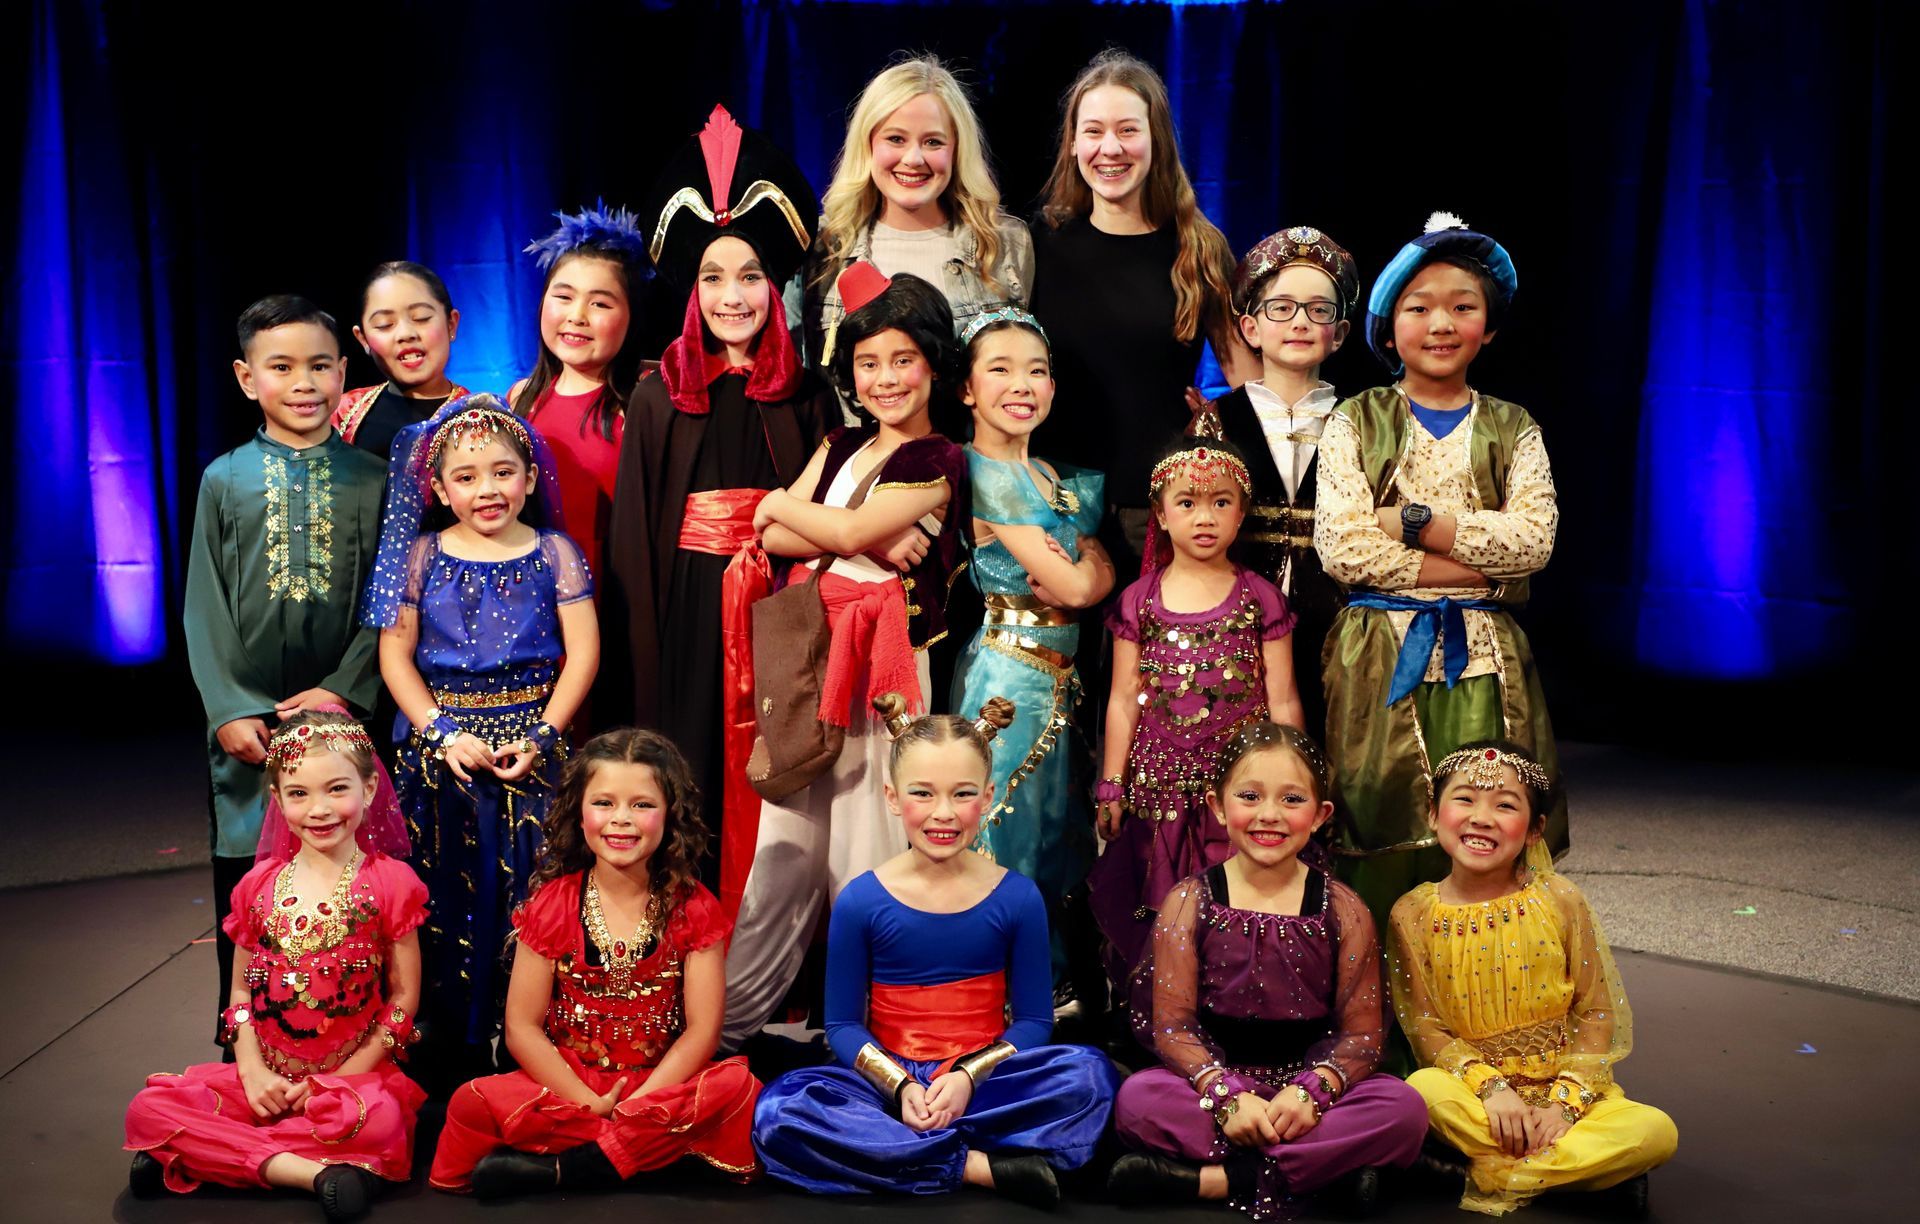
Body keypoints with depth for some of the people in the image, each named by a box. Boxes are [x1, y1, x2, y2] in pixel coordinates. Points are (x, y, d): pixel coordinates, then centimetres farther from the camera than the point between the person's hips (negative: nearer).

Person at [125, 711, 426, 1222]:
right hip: (268, 1078, 4)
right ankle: (311, 1171, -26)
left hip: (353, 1076, -4)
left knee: (380, 1122, -38)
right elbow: (241, 991, 12)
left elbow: (404, 998, -4)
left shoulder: (388, 883, -4)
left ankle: (203, 1152, -20)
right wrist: (252, 1069, -6)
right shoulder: (259, 887, 7)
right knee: (149, 1109, -18)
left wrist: (341, 1078, -11)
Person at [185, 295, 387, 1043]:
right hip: (248, 721, 1)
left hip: (344, 713, -1)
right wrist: (228, 711, -5)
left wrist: (343, 690, -12)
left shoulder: (372, 480, 4)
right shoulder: (225, 480, 6)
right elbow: (204, 610, 4)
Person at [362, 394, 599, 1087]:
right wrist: (443, 734, -10)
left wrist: (542, 735, -11)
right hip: (441, 744, 1)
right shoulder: (421, 556, 4)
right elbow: (395, 654, 1)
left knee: (528, 892, -2)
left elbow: (583, 653, -1)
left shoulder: (554, 554, 2)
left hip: (532, 743, -1)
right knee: (448, 894, 3)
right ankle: (449, 1050, 14)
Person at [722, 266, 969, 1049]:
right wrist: (870, 542, -11)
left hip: (880, 666, -6)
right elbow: (774, 538, 3)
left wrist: (783, 507, 3)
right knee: (783, 839, 8)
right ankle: (731, 1014, 15)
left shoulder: (937, 466, -3)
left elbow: (848, 530, -14)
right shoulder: (842, 447, 16)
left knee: (863, 849, -1)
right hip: (809, 654, 6)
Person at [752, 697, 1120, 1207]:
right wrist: (900, 1086, -17)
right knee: (779, 1111, -29)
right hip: (888, 1080, 0)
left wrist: (969, 1077, -17)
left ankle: (888, 1145, -26)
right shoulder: (861, 901, -2)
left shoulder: (1017, 897, -1)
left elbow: (1033, 1020, 0)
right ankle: (982, 1166, -27)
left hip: (983, 1080, 0)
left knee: (1089, 1072, -28)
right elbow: (842, 1023, 0)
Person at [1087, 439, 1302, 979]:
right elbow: (1124, 699, 7)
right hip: (1161, 780, 1)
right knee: (1159, 914, 4)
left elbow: (1282, 699, 4)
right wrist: (1111, 787, 6)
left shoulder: (1260, 598, 3)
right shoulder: (1139, 601, 5)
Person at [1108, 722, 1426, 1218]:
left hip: (1307, 1085, 1)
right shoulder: (1190, 903, 0)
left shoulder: (1343, 911, 1)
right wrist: (1226, 1095, -22)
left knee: (1405, 1108, -27)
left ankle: (1210, 1180, -27)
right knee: (1137, 1098, -30)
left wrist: (1311, 1091, -21)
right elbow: (1172, 1024, -6)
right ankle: (1323, 1169, -26)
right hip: (1215, 1080, -1)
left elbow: (1361, 1031, -2)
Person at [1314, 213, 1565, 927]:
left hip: (1483, 664, 2)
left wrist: (1413, 521, -12)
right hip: (1377, 660, -1)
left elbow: (1534, 539, -5)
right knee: (1375, 851, -3)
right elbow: (1340, 548, -9)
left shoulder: (1513, 430, 11)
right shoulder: (1356, 424, 5)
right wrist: (1483, 564, -9)